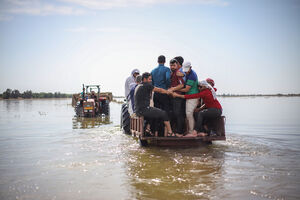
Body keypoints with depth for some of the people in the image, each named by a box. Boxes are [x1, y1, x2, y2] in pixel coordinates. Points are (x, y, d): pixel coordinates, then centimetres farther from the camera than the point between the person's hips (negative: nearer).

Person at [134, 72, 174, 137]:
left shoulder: (138, 86, 17)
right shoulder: (146, 85, -10)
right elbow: (159, 90, -2)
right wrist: (169, 92, 12)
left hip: (138, 110, 10)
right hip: (144, 110, -10)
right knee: (164, 114, -1)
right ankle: (170, 133, 4)